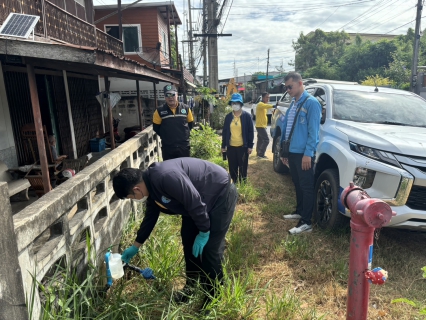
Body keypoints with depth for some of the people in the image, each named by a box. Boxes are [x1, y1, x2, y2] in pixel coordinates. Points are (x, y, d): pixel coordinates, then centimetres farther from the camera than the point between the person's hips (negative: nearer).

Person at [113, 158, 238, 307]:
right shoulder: (151, 186, -1)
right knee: (188, 239, 12)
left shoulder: (166, 177, -33)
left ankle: (213, 296, 14)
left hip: (221, 194, -9)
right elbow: (150, 217, 13)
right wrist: (135, 246, 21)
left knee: (209, 248, -6)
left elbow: (195, 203, -28)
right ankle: (191, 287, 30)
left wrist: (204, 232, -15)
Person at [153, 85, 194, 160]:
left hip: (184, 146, 1)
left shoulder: (186, 108, -1)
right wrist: (165, 137, 3)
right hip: (167, 148, -1)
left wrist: (184, 135, 6)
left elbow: (190, 124, 11)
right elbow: (156, 128, 4)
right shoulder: (159, 111, -5)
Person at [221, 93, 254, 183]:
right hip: (231, 146, 3)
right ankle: (234, 184, 24)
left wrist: (250, 146, -7)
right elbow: (224, 132, 8)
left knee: (243, 168, 6)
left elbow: (251, 131, -3)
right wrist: (223, 146, 6)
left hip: (243, 146, -3)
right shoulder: (228, 116, 5)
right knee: (232, 168, 11)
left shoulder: (247, 115, -4)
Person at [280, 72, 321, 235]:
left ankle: (306, 222, 5)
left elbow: (313, 131, -16)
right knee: (297, 184, 19)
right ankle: (299, 211, 33)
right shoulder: (293, 104, 15)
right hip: (291, 151, 8)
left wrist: (308, 153, -20)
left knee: (306, 186, -1)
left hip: (303, 153, -8)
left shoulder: (311, 102, -11)